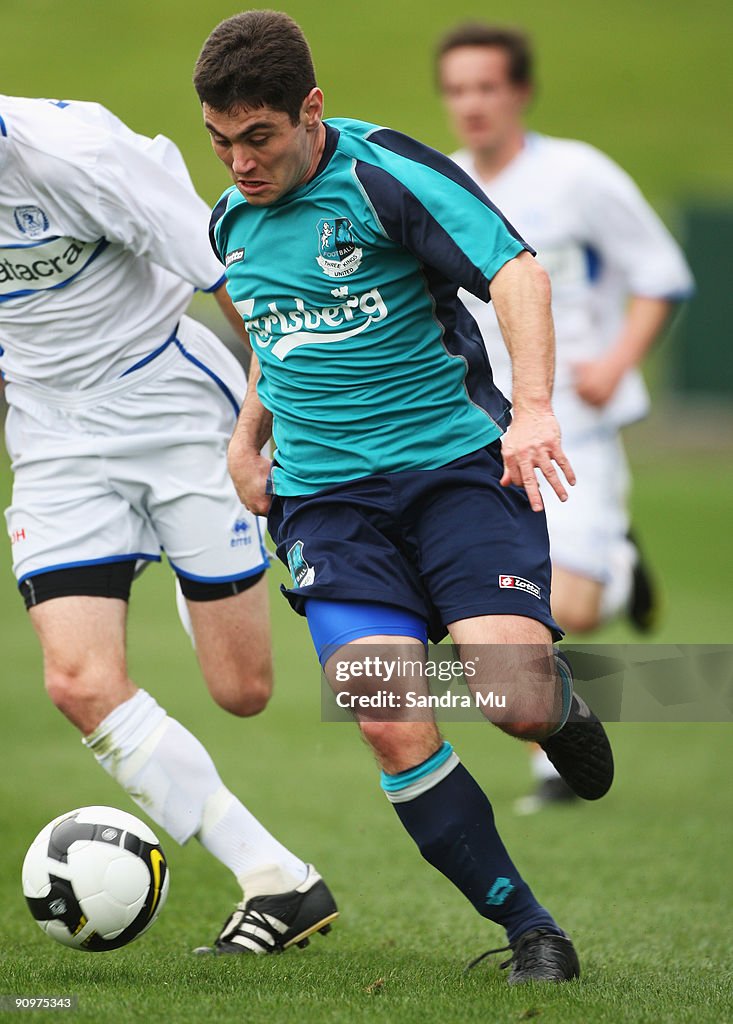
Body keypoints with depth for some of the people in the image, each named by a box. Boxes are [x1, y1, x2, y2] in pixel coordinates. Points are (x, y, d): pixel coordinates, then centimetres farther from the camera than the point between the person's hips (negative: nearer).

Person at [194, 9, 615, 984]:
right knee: (392, 726, -16)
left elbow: (516, 273, -20)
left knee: (515, 700, -21)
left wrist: (533, 407, -34)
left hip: (457, 462, -4)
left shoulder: (388, 174, -9)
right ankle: (530, 932, -2)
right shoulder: (232, 223, 13)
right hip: (326, 497, 5)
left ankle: (560, 704, 19)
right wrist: (246, 437, 20)